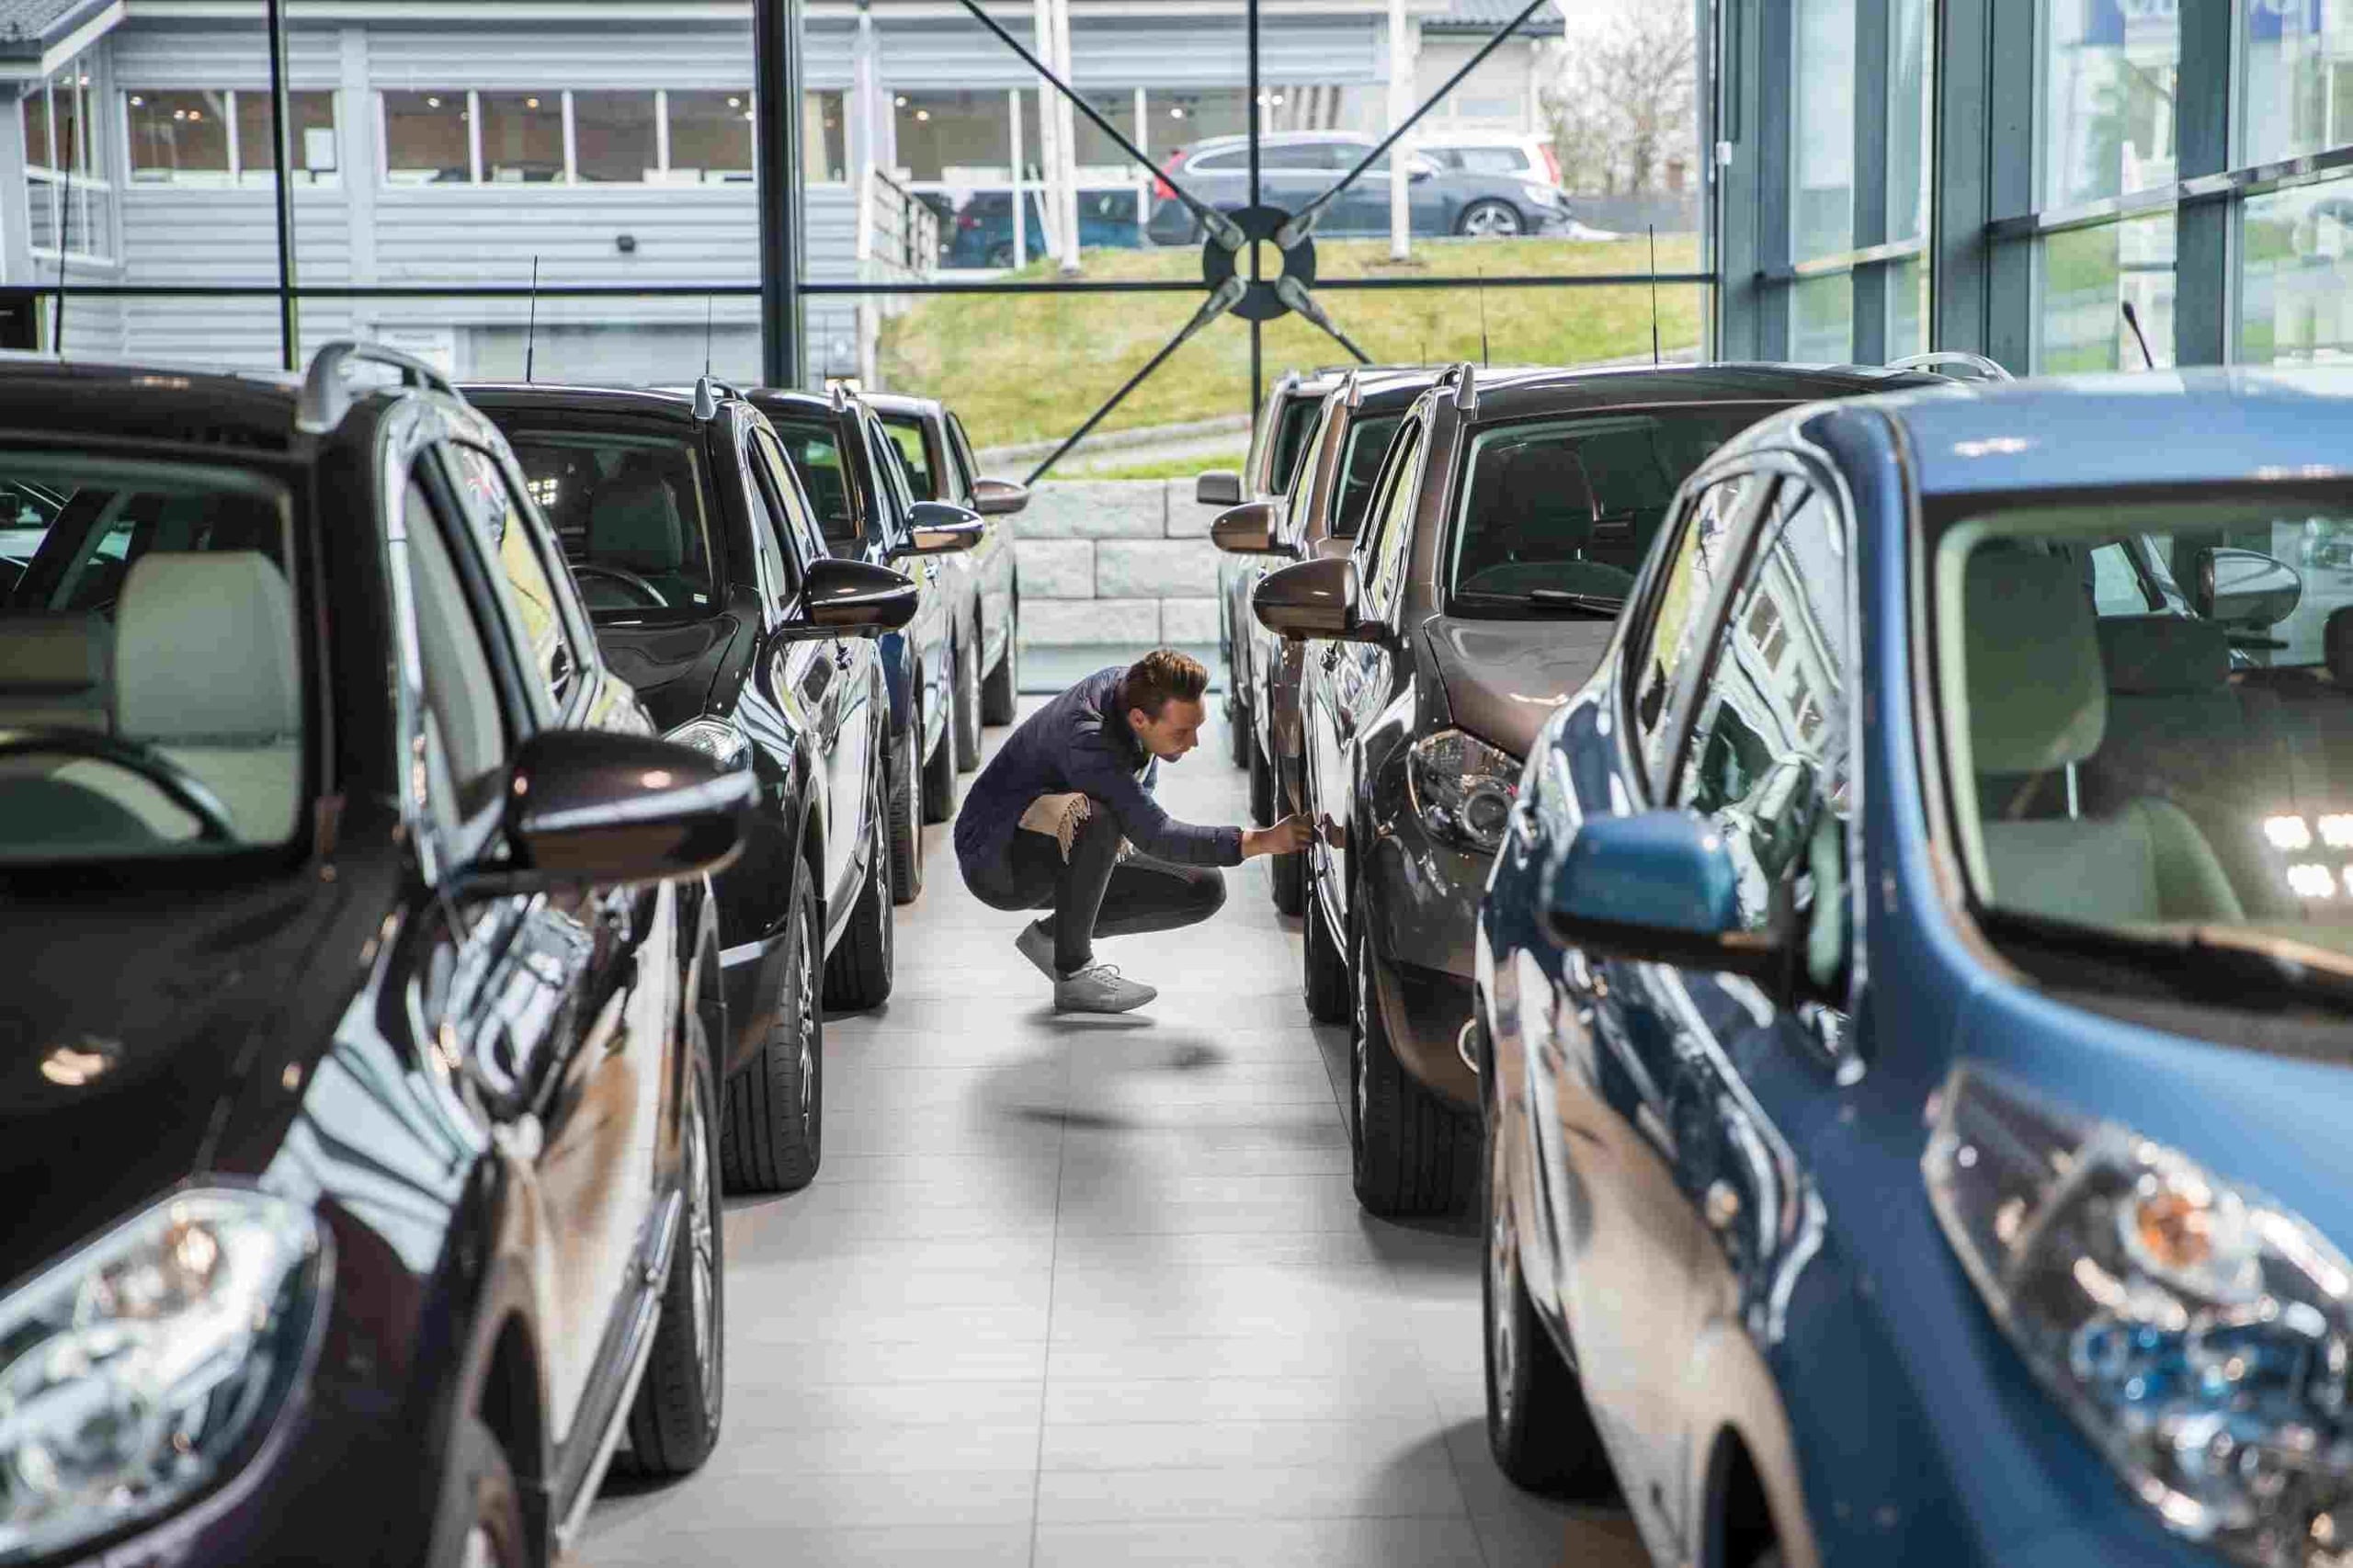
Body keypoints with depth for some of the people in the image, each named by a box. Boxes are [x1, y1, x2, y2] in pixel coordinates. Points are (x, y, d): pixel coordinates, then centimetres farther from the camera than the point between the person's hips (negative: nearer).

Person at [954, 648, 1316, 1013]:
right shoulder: (1086, 738, -34)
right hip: (995, 859, -9)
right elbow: (1155, 835, -37)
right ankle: (1073, 973, -22)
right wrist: (1263, 841, -39)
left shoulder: (1131, 685, -8)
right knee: (1095, 820, -40)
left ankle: (1053, 934, 5)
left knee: (1205, 889, -3)